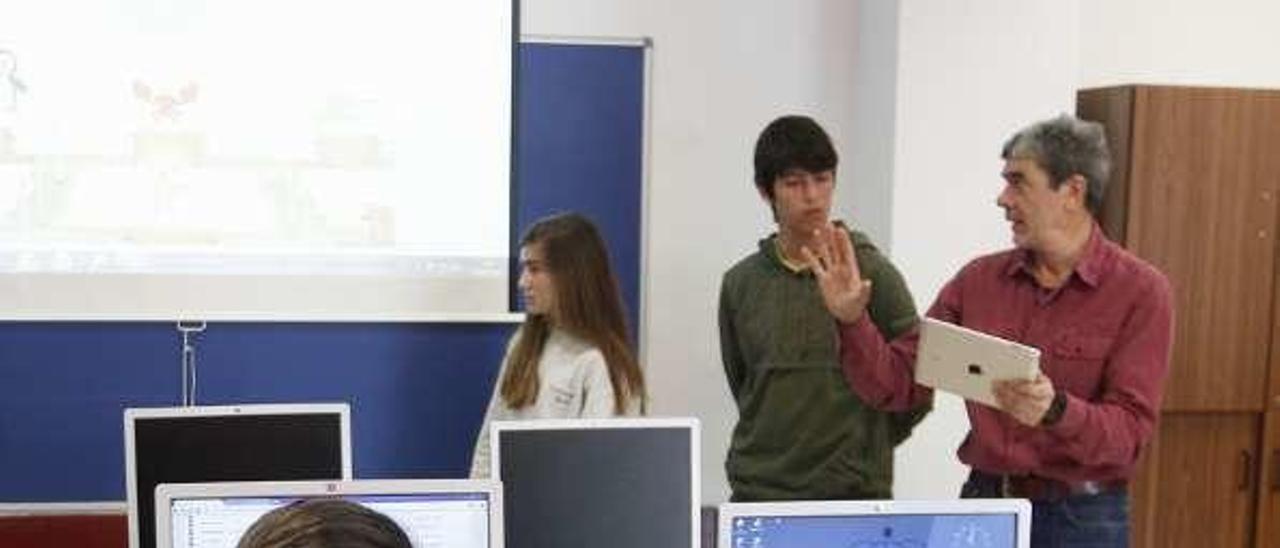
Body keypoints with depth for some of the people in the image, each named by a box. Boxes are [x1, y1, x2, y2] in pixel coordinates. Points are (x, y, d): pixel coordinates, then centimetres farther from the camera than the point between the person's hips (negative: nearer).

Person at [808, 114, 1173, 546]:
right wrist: (852, 320, -15)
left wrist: (1057, 411, -32)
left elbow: (1129, 432, -14)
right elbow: (896, 384, 1)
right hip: (982, 504, 3)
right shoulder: (978, 280, 2)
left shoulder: (1140, 291, -8)